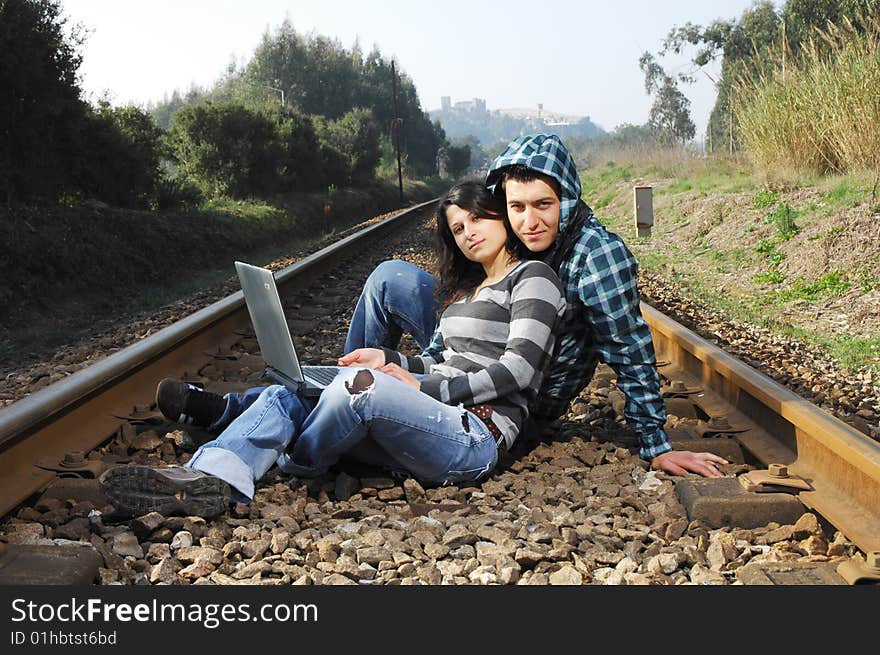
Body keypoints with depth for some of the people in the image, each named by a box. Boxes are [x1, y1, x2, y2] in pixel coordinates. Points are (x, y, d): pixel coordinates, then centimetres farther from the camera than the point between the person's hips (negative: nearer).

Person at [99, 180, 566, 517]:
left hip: (475, 439, -8)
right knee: (287, 395, -7)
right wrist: (390, 361, 9)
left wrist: (424, 388, -10)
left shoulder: (532, 277, 2)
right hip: (431, 425, 8)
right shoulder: (465, 286, 27)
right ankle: (209, 478, -31)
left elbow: (517, 369, -10)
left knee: (361, 384, -34)